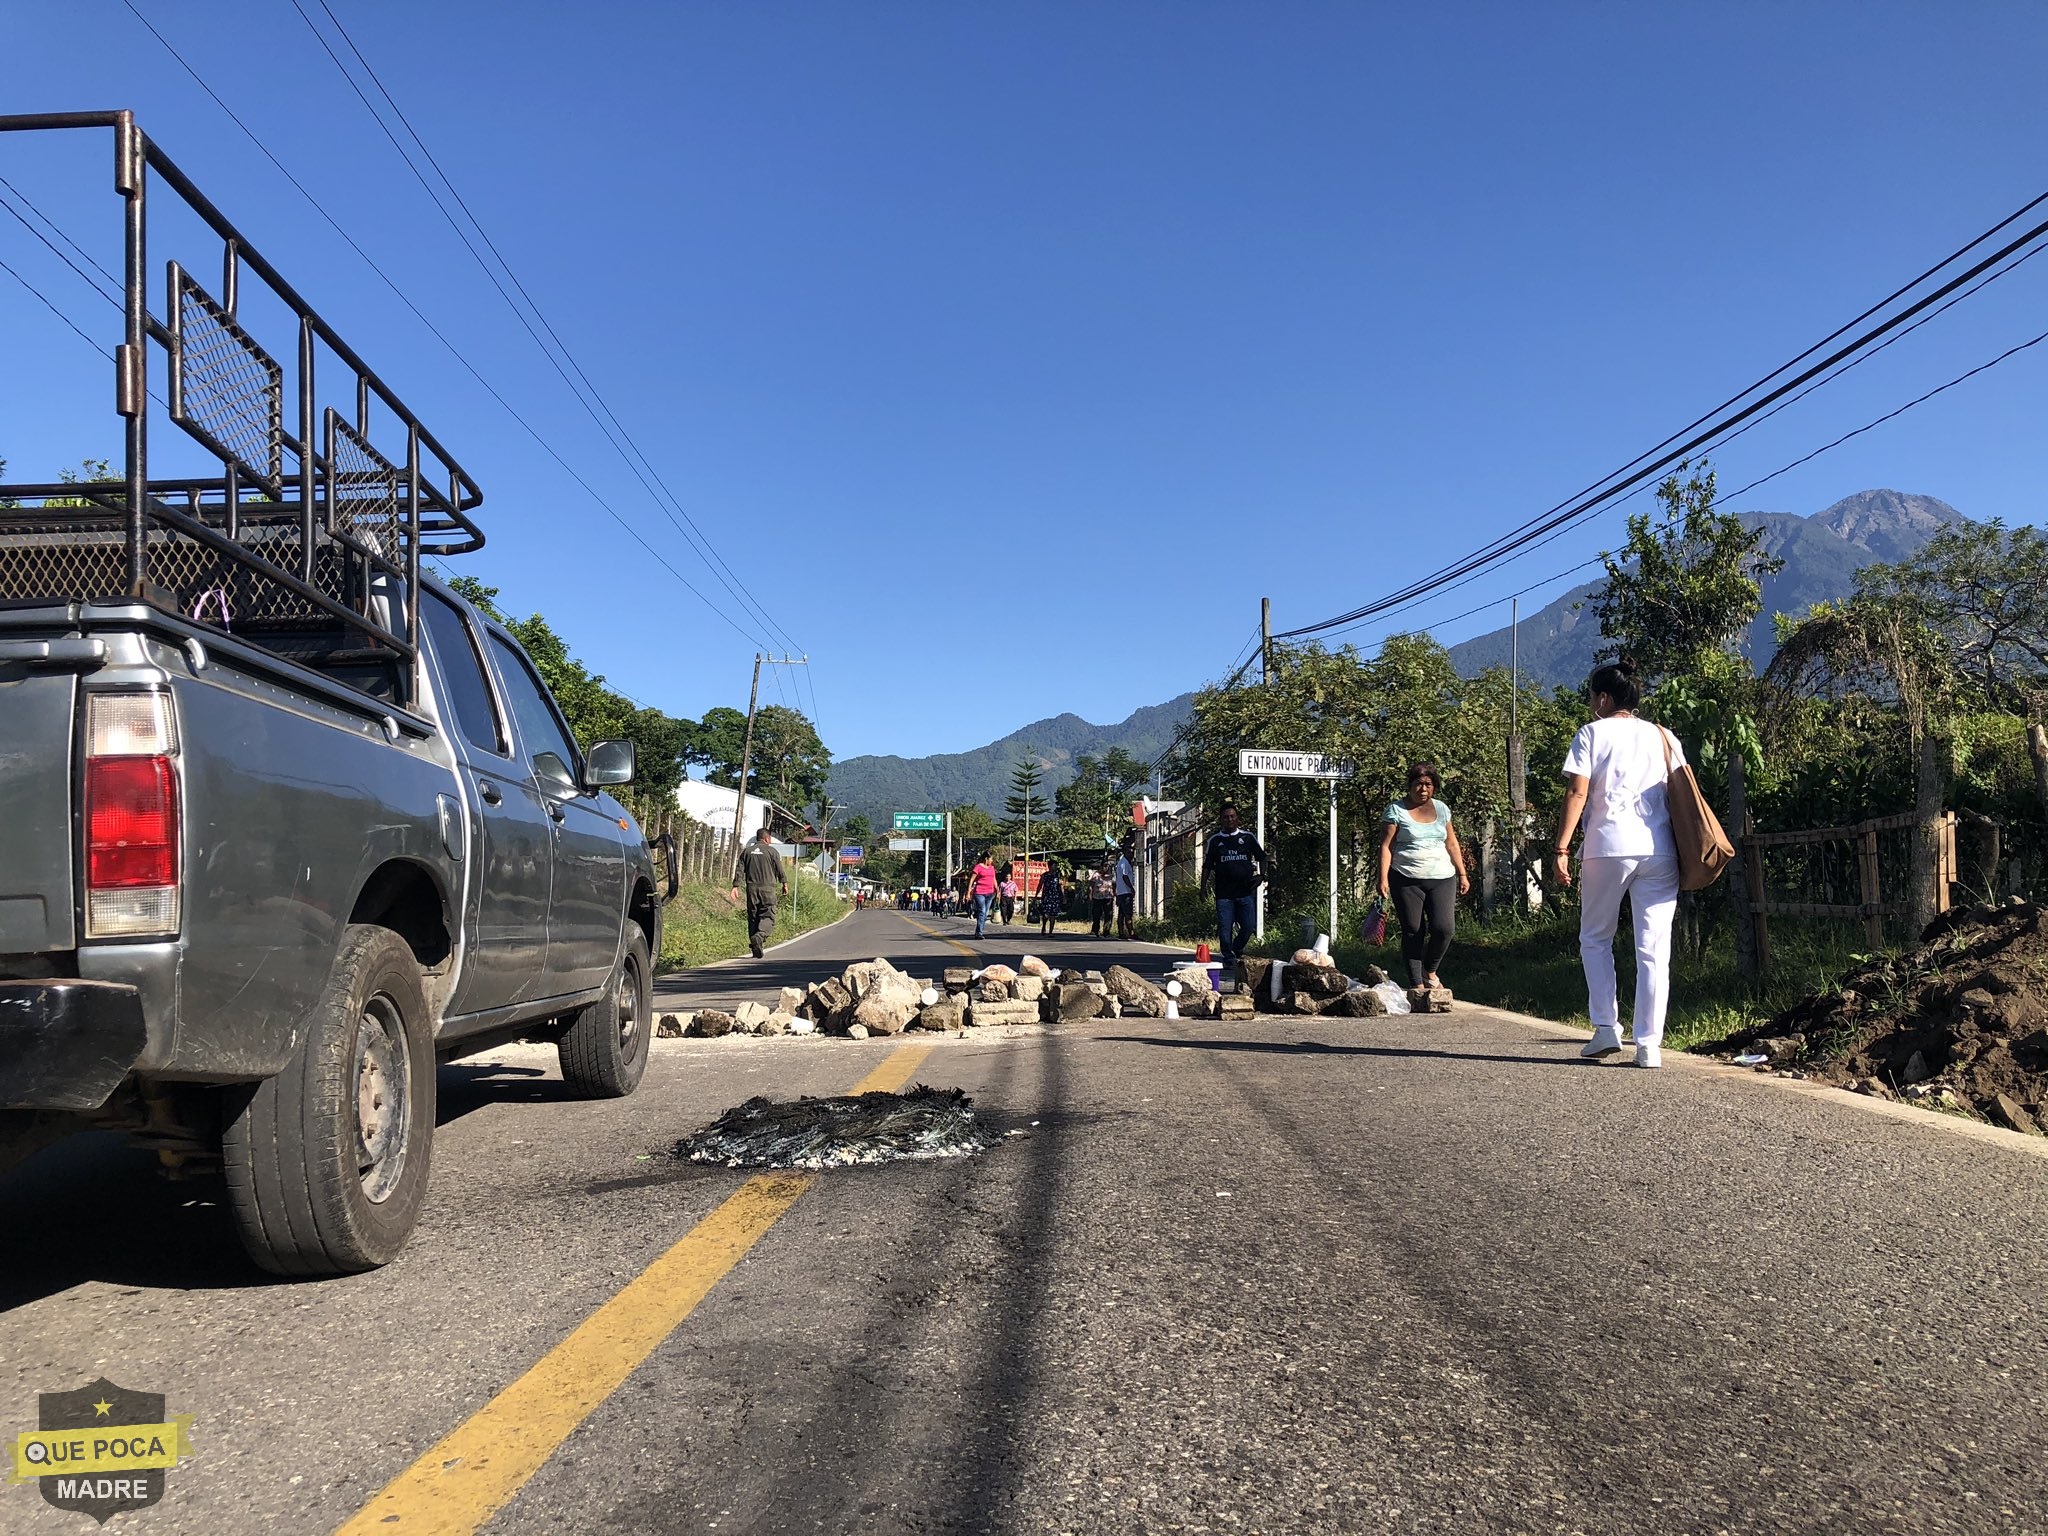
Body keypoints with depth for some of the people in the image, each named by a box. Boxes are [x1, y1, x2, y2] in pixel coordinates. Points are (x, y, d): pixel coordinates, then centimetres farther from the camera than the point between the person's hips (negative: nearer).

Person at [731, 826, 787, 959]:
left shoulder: (747, 851, 10)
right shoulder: (772, 851, 0)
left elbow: (740, 870, 4)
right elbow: (780, 870, 1)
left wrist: (736, 886, 3)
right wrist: (784, 883, 14)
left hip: (751, 888, 4)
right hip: (768, 888, -4)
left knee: (753, 917, 10)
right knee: (768, 916, -3)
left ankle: (756, 949, 9)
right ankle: (759, 936, -31)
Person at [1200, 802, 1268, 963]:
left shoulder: (1248, 837, 8)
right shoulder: (1215, 840, 8)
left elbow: (1261, 858, 15)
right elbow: (1207, 866, 11)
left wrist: (1262, 875, -1)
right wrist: (1203, 887, 4)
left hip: (1246, 891, 0)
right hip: (1224, 892, 0)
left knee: (1249, 925, -1)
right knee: (1225, 927, -3)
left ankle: (1237, 949, 24)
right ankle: (1229, 957, 7)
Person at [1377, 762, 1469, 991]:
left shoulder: (1441, 808, 14)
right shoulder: (1397, 810, 0)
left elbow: (1452, 845, 19)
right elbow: (1386, 846, -4)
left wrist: (1462, 874, 14)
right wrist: (1383, 878, -13)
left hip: (1442, 879, 3)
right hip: (1406, 880, -3)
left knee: (1444, 927, -11)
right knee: (1412, 932, -1)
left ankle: (1430, 971, 14)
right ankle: (1417, 984, 6)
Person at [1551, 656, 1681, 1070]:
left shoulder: (1593, 732, 4)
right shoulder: (1664, 737, 17)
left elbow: (1577, 793, -5)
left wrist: (1561, 849, -6)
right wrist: (1683, 853, 15)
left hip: (1608, 848, -3)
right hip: (1660, 851, 3)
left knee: (1595, 939, 13)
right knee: (1654, 950, 3)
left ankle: (1607, 1028, 6)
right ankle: (1649, 1044, 1)